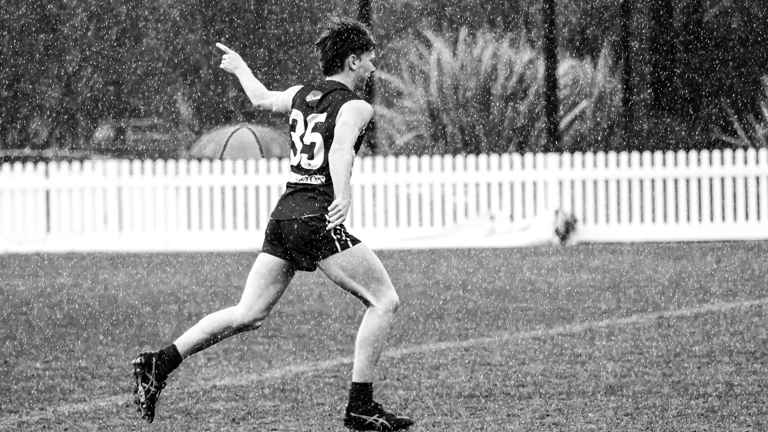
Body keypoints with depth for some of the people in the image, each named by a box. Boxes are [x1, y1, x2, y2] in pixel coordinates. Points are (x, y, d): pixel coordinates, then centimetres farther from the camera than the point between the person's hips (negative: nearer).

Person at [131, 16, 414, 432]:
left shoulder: (302, 94, 17)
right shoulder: (355, 107, -5)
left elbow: (262, 98, 36)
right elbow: (341, 146, -25)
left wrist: (241, 69, 57)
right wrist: (343, 196, -41)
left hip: (282, 215, 8)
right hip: (318, 219, -8)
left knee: (248, 315, 8)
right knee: (384, 301, -1)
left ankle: (159, 364, -2)